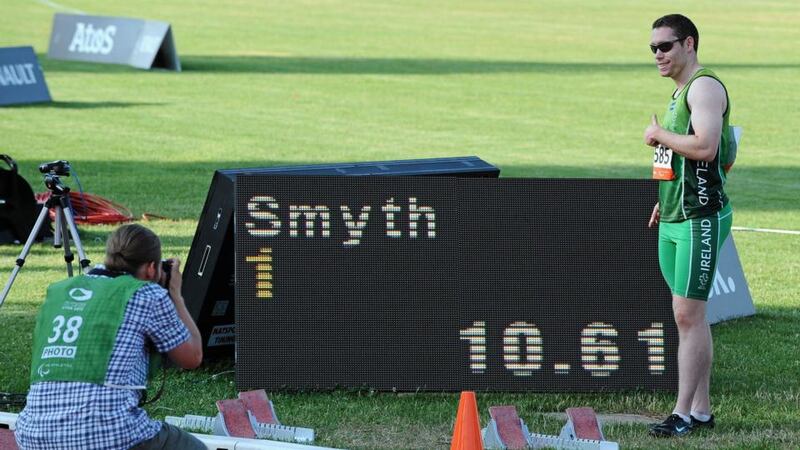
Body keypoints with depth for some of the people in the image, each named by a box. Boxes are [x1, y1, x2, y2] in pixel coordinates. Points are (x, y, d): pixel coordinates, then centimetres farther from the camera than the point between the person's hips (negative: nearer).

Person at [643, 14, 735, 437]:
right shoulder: (680, 92, 18)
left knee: (688, 314, -10)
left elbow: (705, 147, -26)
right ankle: (701, 410, 13)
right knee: (688, 315, 10)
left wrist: (659, 135, -12)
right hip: (675, 219, 10)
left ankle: (684, 413, -10)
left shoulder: (705, 86, -12)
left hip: (700, 219, -10)